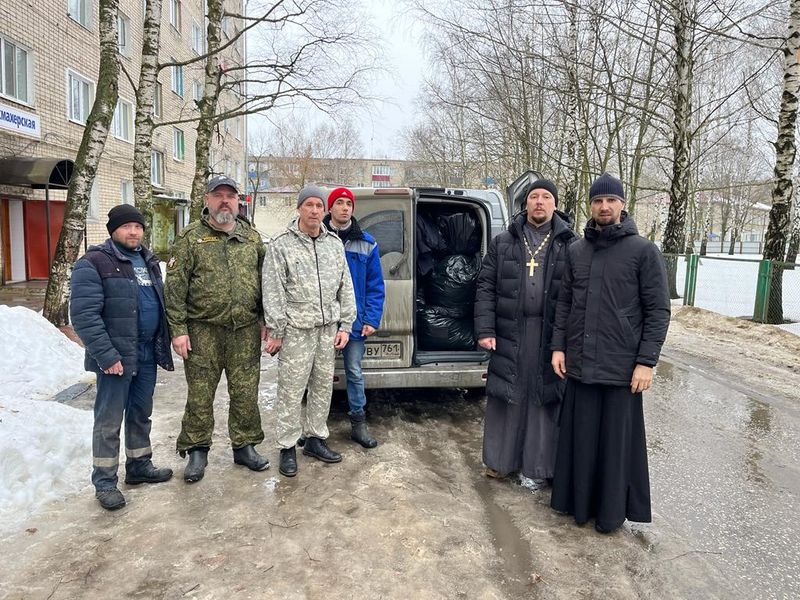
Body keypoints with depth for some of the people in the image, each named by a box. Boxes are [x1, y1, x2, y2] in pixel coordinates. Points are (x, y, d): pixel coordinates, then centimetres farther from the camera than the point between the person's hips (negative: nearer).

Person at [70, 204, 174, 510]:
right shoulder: (94, 264, -10)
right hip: (115, 357, -7)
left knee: (141, 414, 17)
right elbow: (84, 315, -17)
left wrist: (164, 343, 13)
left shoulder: (148, 261, 13)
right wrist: (106, 355, -21)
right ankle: (104, 482, 15)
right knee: (109, 420, 2)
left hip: (147, 354, 7)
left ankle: (139, 465, 32)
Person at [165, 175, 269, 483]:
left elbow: (264, 281, 13)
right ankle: (197, 450, 22)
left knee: (246, 393, 9)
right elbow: (175, 286, -3)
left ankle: (244, 445, 26)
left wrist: (265, 321, 7)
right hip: (203, 330, -2)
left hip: (246, 331, 3)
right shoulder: (191, 237, 1)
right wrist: (178, 329, -9)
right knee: (200, 394, 5)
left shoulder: (252, 237, 11)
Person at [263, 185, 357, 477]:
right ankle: (287, 447, 12)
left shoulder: (334, 243, 11)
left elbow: (345, 287, 11)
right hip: (296, 329, -5)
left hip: (328, 328, 5)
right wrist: (275, 330, -10)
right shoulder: (281, 244, -4)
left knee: (323, 385, 12)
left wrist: (345, 325, 6)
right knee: (291, 390, -1)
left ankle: (315, 438, 28)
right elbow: (272, 291, -6)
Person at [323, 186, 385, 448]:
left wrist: (371, 319, -5)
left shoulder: (366, 243, 3)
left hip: (355, 320, 1)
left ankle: (358, 424, 20)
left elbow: (375, 286, 2)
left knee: (355, 372, 8)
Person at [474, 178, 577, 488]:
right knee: (507, 397, 8)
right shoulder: (503, 242, 9)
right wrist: (485, 329, -4)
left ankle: (537, 466, 21)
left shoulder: (571, 245, 4)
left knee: (545, 398, 5)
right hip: (508, 334, 1)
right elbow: (486, 287, 5)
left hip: (551, 337, -1)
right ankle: (501, 460, 25)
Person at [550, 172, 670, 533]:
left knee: (616, 440, 7)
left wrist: (646, 361, -10)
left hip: (621, 366, -3)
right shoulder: (576, 251, 9)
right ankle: (577, 501, 29)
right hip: (579, 364, 4)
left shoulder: (643, 251, -3)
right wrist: (558, 346, 5)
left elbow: (658, 310, -5)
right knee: (579, 437, 12)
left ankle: (611, 510, 25)